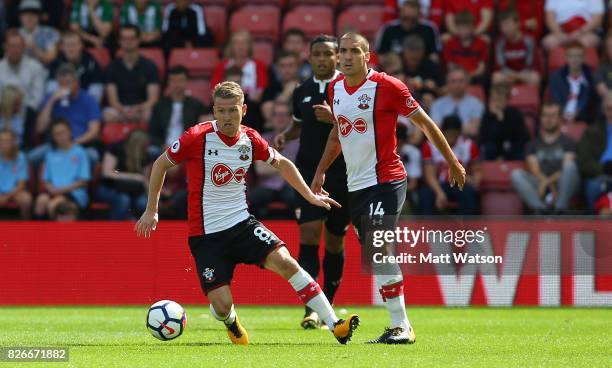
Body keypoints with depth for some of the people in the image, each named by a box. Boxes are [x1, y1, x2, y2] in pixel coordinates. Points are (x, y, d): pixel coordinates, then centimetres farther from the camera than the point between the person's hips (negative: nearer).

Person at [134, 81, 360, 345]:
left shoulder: (251, 140, 0)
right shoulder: (198, 137, -13)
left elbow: (282, 164, 19)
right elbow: (161, 164, 1)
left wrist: (310, 196, 17)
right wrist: (151, 211, 2)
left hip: (242, 224, 3)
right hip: (206, 234, -3)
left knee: (285, 262, -21)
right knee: (222, 305, -13)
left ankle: (334, 325, -18)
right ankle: (231, 323, 28)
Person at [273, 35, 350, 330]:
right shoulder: (302, 92, 10)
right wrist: (285, 136, 7)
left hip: (342, 174, -2)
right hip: (308, 172, 2)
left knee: (334, 242, 8)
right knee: (309, 235, -14)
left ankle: (327, 306, 25)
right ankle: (311, 309, -19)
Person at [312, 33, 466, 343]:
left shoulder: (386, 86, -12)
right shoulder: (335, 88, 8)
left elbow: (424, 122, -4)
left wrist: (452, 162, 1)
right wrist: (320, 171, 25)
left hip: (385, 181, -7)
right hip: (355, 186, 7)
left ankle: (401, 326, -16)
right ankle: (399, 325, 13)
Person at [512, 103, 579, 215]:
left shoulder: (567, 142, 12)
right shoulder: (533, 144, 20)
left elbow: (567, 168, -3)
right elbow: (534, 170, 5)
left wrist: (547, 182, -18)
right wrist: (551, 188, -13)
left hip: (563, 185, -2)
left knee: (569, 164, -32)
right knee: (516, 174, -23)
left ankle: (561, 211, -29)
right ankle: (541, 209, -37)